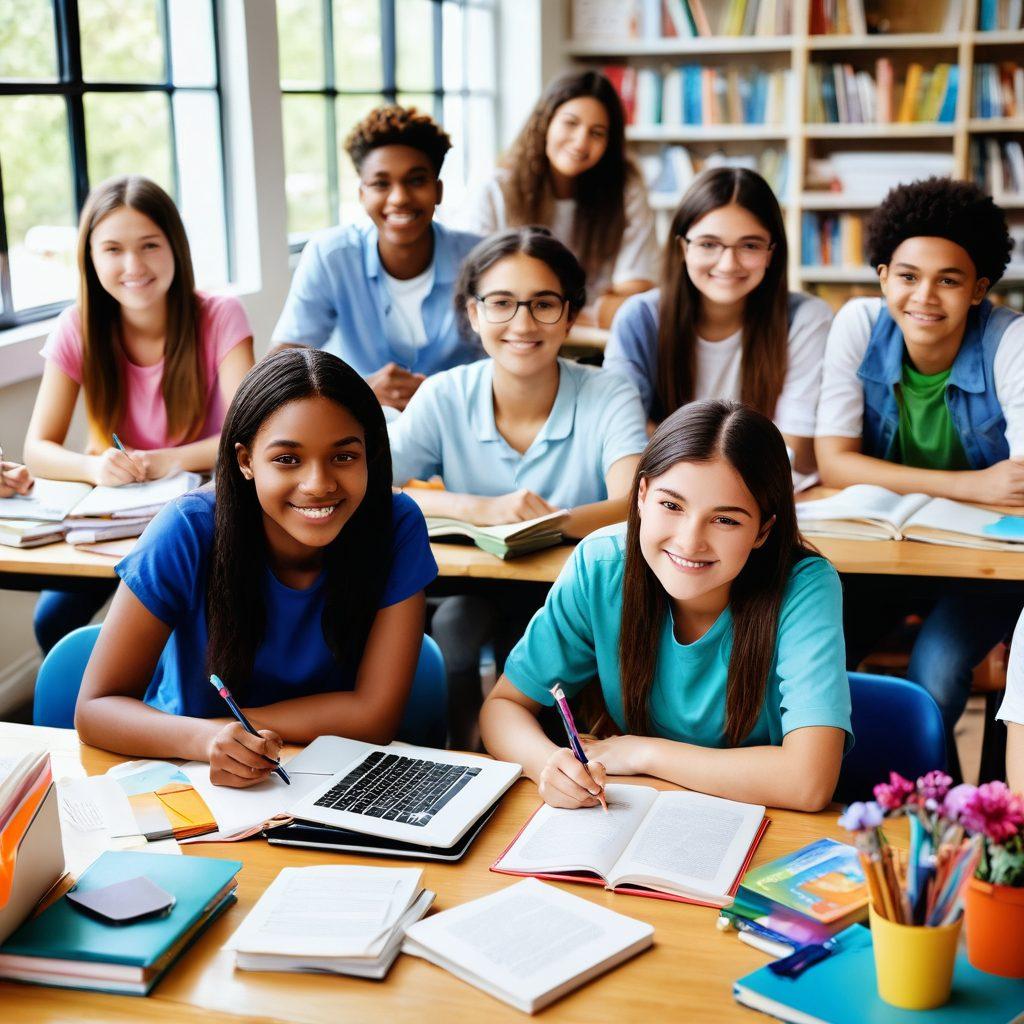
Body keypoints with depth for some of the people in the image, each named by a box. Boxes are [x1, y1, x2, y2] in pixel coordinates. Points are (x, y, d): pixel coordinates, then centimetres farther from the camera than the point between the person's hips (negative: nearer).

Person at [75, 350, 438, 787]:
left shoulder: (397, 527, -16)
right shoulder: (189, 532, -18)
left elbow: (376, 713, -16)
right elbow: (95, 707, -17)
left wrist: (231, 728, -19)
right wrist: (207, 738, -35)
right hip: (188, 772, 1)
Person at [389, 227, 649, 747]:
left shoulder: (609, 398, -8)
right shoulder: (444, 397, -4)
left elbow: (632, 506, -24)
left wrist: (542, 519, -42)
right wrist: (479, 509, -28)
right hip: (477, 586, 2)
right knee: (450, 624, -30)